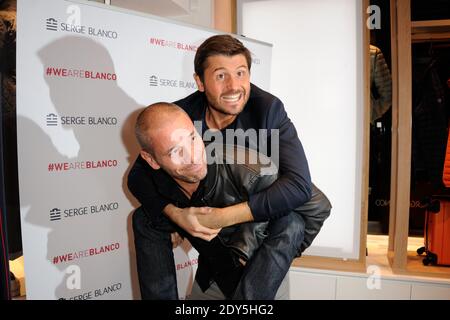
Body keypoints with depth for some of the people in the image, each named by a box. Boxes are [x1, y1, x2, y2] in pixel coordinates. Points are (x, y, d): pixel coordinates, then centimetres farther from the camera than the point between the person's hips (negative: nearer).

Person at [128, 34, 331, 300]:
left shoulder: (268, 109, -27)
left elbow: (299, 184, -36)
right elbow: (138, 175, -14)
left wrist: (225, 215, -41)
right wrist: (176, 214, -34)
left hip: (262, 208, -1)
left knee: (315, 204, -29)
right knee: (147, 218, -13)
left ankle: (252, 291, -16)